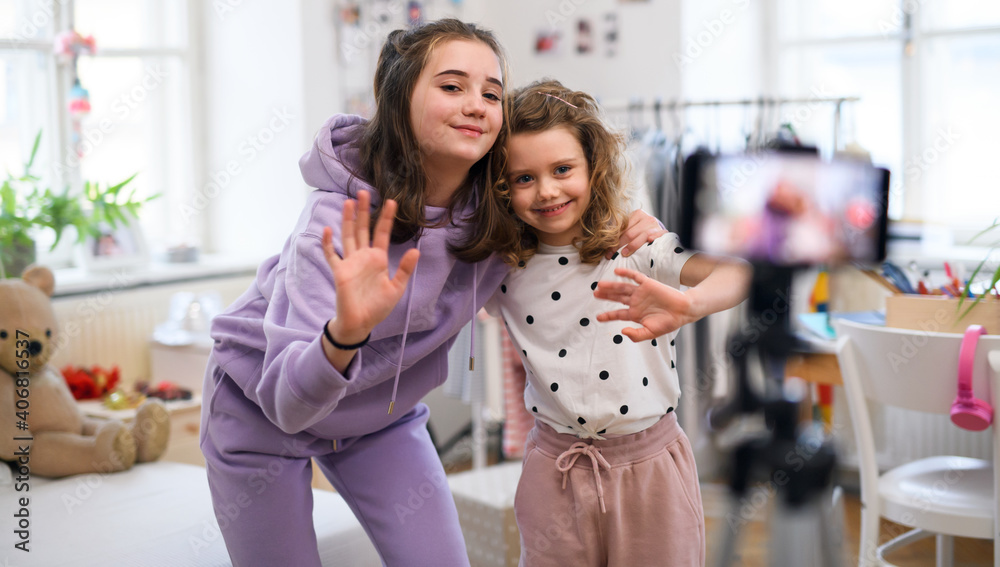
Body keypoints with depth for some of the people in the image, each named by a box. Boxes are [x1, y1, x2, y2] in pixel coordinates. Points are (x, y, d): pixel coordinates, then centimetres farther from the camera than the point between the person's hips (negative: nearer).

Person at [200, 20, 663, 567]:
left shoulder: (495, 205, -17)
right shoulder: (343, 217, -32)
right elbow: (287, 400, -37)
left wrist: (621, 233, -15)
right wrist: (344, 333, -59)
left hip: (382, 412, 4)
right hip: (261, 408, -4)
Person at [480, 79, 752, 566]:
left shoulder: (637, 247, -12)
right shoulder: (505, 272, -2)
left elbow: (740, 271, -28)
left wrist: (689, 304, -46)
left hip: (649, 467, -2)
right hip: (556, 470, 2)